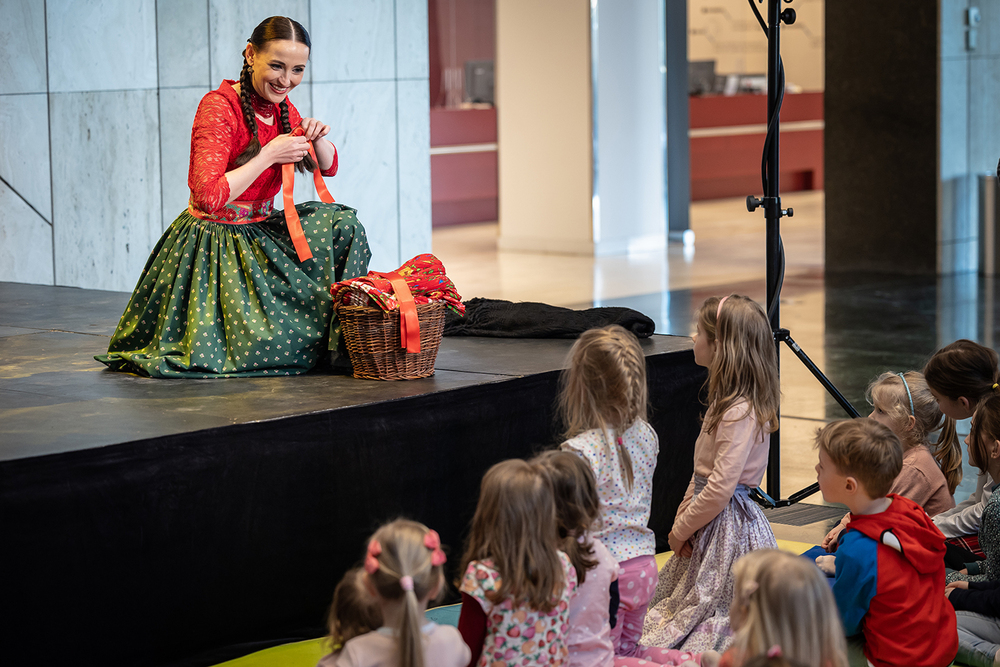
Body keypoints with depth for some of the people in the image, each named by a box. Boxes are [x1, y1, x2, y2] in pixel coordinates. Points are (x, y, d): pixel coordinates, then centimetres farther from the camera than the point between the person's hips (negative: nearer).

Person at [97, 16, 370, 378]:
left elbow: (328, 167, 17)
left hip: (260, 232, 8)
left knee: (341, 225, -8)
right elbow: (209, 197, -30)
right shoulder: (219, 107, -21)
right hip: (213, 242, -8)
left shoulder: (280, 105, 5)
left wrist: (317, 138, -7)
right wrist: (269, 155, -26)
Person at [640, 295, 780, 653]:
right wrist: (683, 516, 2)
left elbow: (720, 488, -26)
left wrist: (681, 530, -15)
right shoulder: (726, 401, 7)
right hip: (711, 519, 10)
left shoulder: (740, 413, -24)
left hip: (728, 525, -10)